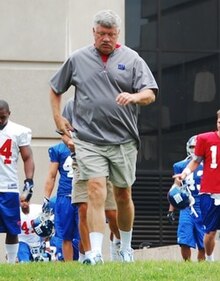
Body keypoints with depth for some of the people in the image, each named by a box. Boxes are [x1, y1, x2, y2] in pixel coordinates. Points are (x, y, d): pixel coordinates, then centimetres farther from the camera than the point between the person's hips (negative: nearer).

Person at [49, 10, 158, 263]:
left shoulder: (131, 59, 4)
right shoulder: (77, 59, 8)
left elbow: (150, 94, -3)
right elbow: (55, 88, 22)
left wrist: (134, 97, -24)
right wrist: (58, 117, 12)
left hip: (123, 141, 1)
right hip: (88, 140, -1)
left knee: (123, 195, 9)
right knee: (96, 191, -13)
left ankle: (126, 247, 27)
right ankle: (95, 252, -18)